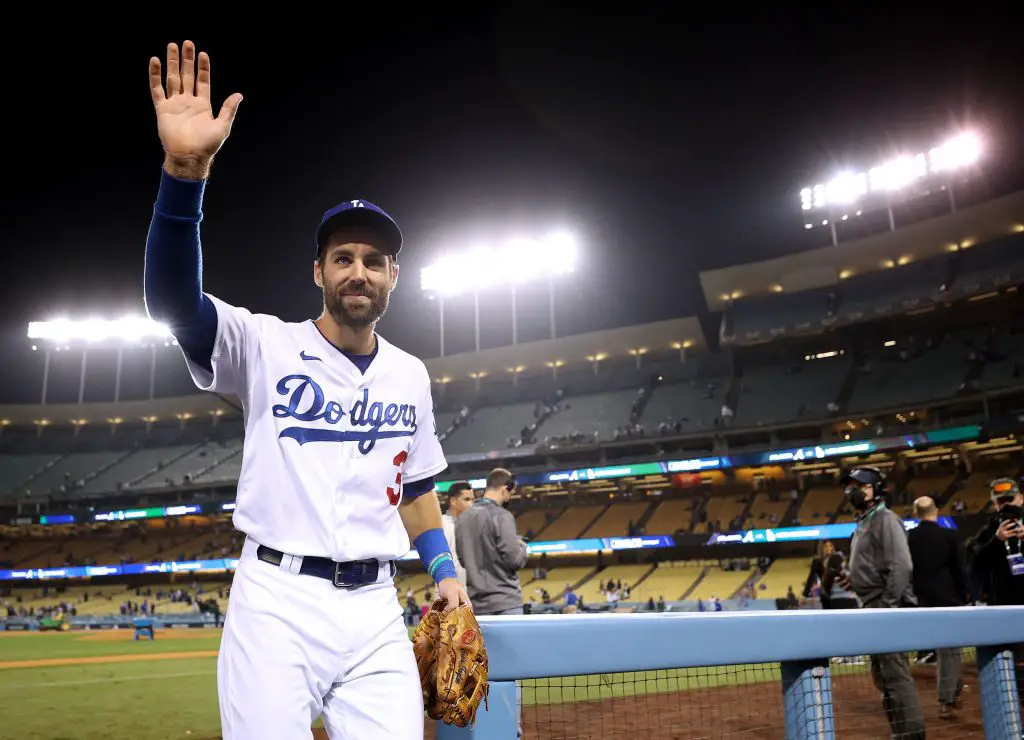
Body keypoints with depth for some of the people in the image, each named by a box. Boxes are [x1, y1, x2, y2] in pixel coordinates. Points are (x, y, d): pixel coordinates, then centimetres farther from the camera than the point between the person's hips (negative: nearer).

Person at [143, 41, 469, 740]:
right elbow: (173, 299, -20)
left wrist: (445, 569, 11)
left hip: (375, 609, 4)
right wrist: (186, 171, -33)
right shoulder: (268, 346, -1)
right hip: (277, 601, -3)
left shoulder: (410, 375, 12)